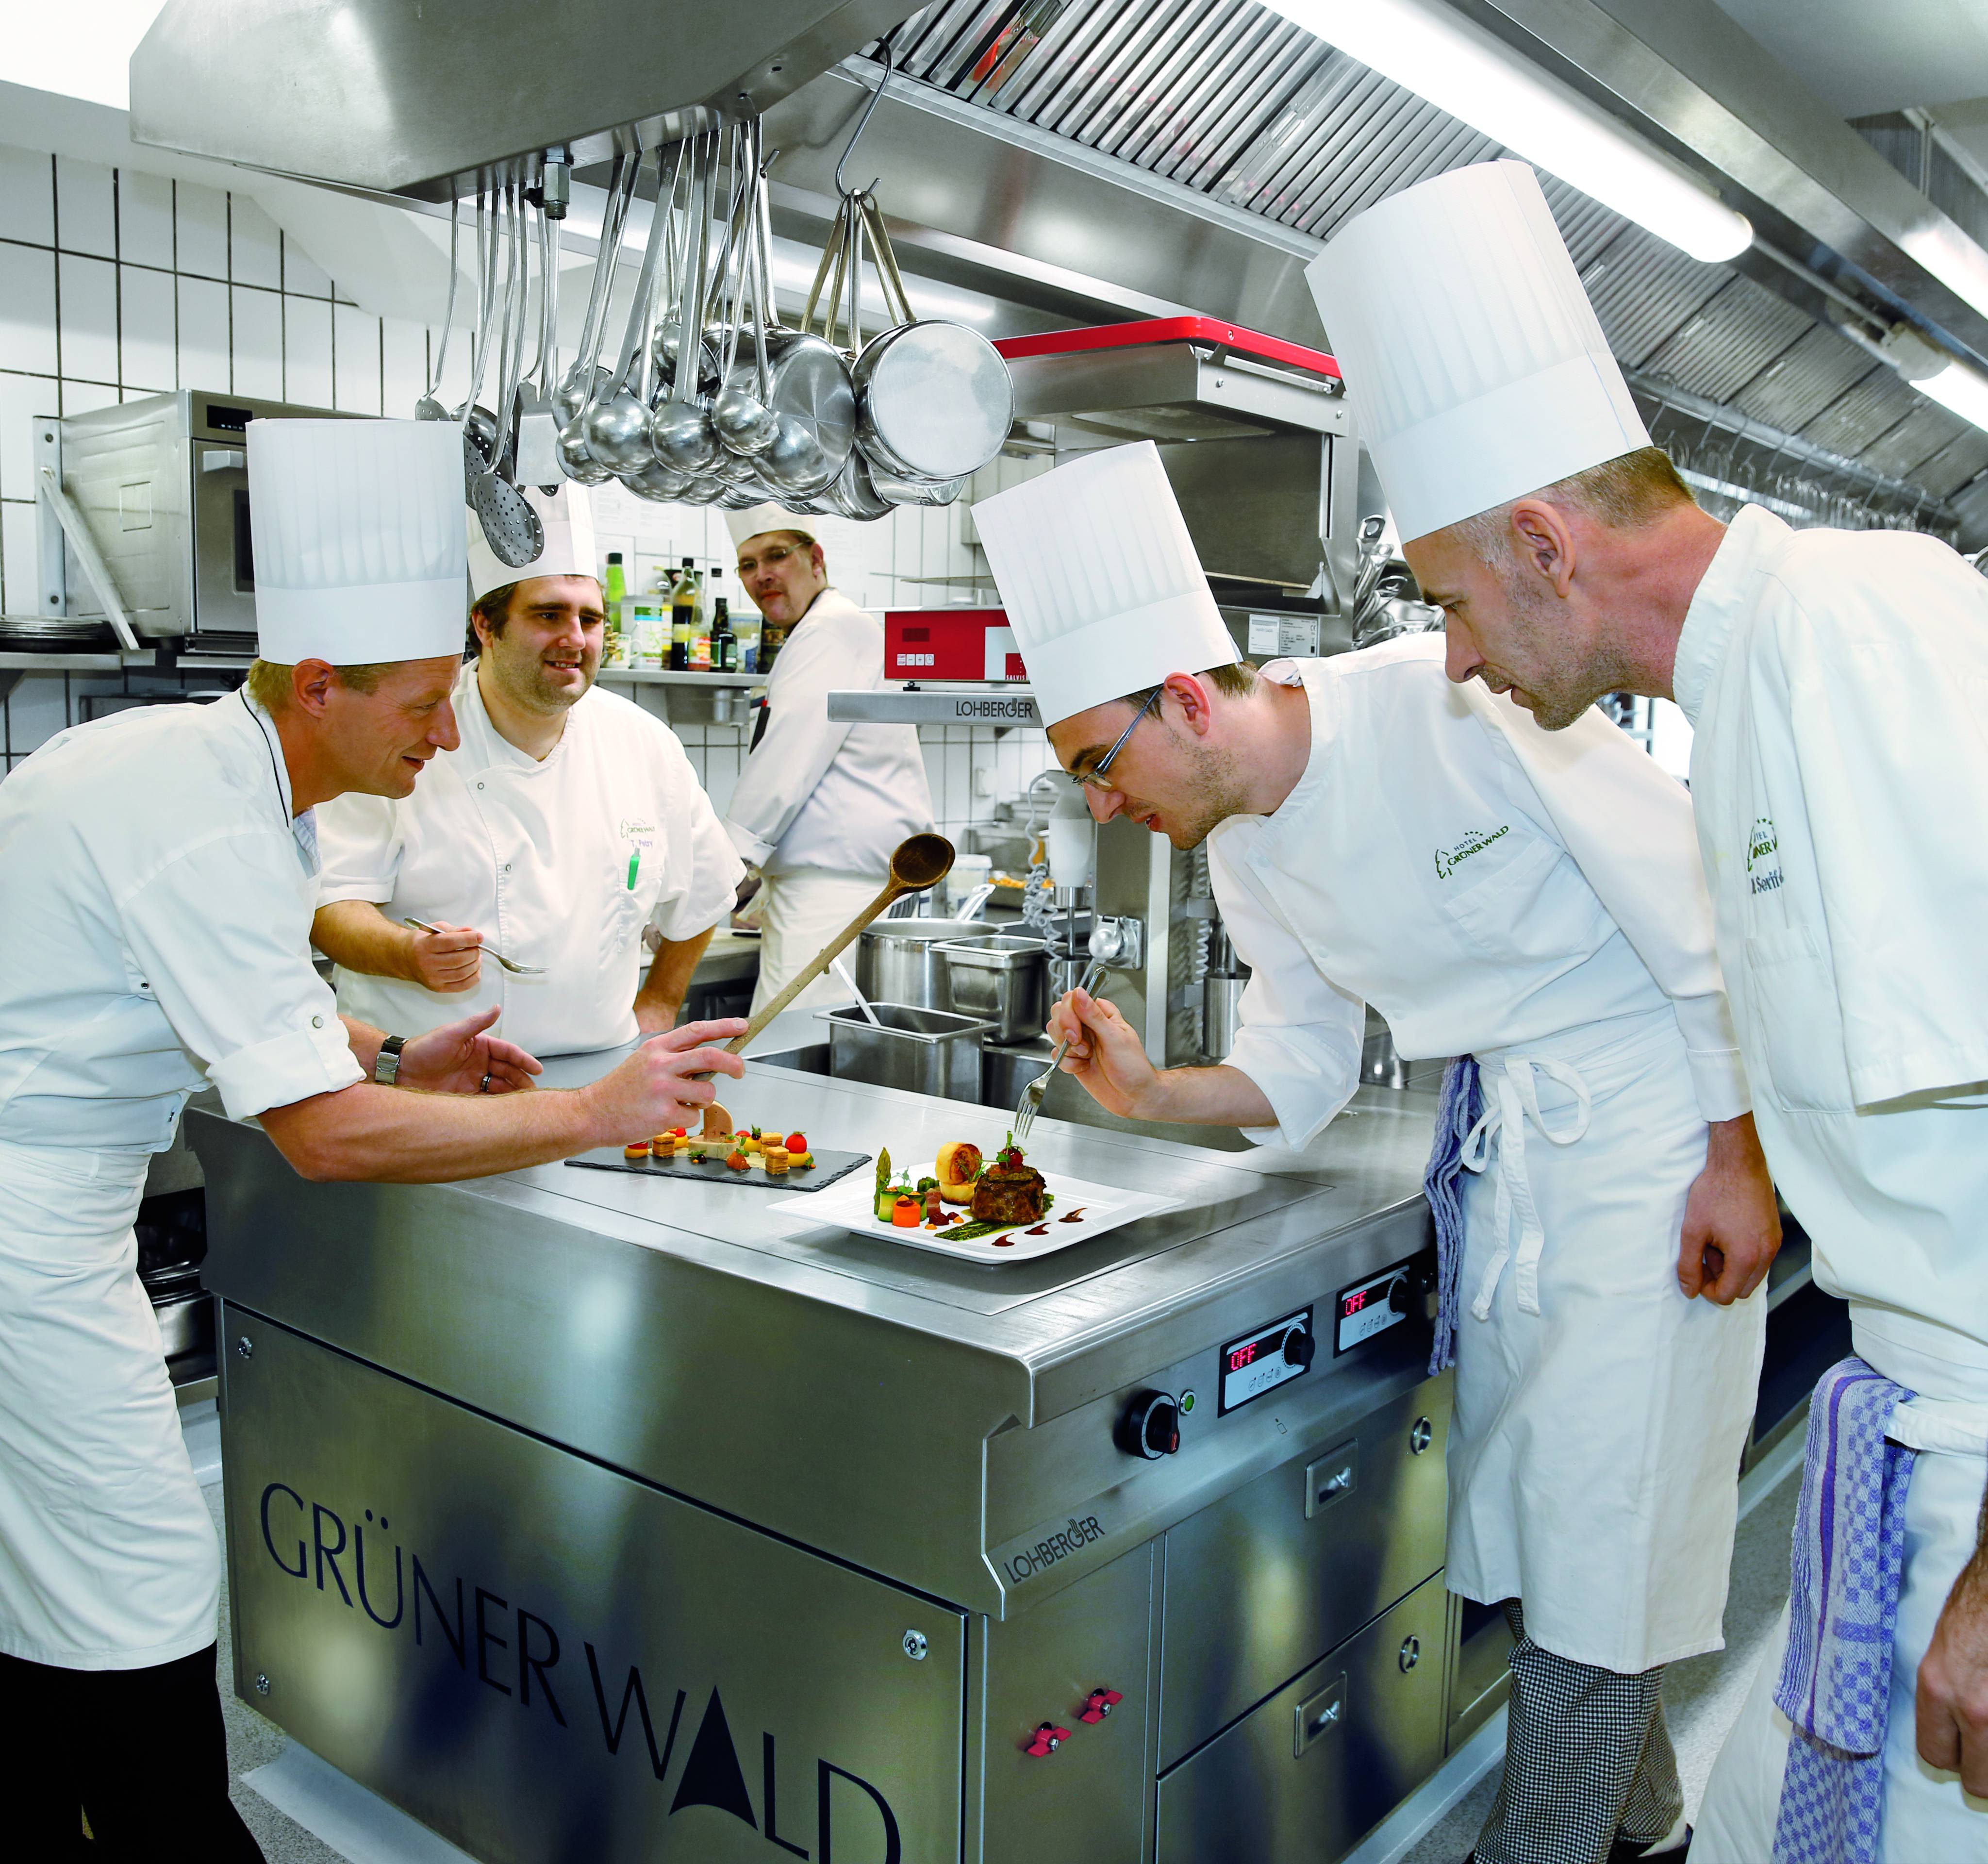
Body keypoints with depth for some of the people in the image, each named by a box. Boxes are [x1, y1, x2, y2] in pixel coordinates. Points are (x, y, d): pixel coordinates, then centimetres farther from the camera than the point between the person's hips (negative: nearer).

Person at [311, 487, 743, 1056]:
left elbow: (702, 893, 22)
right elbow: (332, 901, -7)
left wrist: (657, 1004, 19)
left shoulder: (648, 747, 8)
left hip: (593, 1074, 4)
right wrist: (410, 956, -25)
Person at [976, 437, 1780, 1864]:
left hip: (1659, 1112, -7)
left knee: (1600, 1515, -1)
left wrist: (1740, 1161, -15)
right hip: (1502, 1142, 7)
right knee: (1528, 1494, 13)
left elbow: (1697, 909, -18)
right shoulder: (1241, 852, 1)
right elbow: (1304, 1073, 10)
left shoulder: (1459, 703, -23)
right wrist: (1154, 1093, -8)